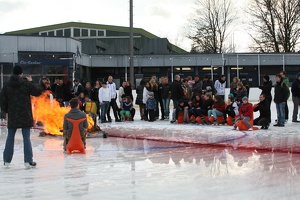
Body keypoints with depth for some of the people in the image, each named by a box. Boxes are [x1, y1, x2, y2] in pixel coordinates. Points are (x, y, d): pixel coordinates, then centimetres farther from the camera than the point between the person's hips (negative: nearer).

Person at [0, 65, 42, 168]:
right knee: (26, 138, 2)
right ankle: (28, 161, 1)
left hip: (12, 117, 2)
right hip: (25, 116, -2)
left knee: (10, 138, 13)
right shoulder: (26, 84, -8)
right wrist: (31, 82, 13)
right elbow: (38, 92, 2)